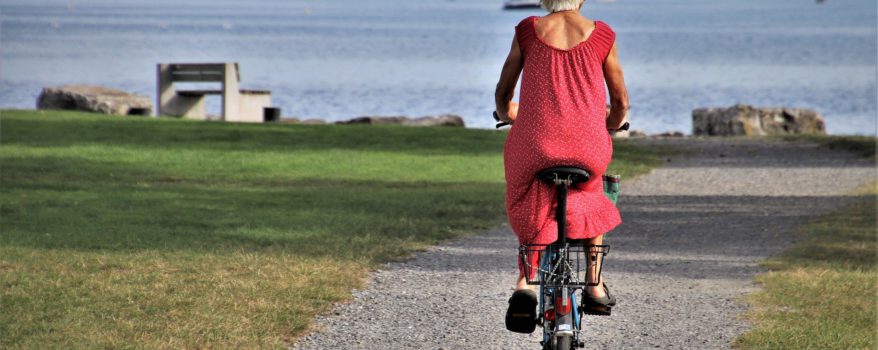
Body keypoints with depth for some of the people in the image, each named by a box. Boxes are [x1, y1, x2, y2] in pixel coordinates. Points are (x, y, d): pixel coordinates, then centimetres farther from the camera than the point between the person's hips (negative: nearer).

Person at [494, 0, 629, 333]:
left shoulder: (528, 31, 7)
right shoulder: (601, 34, 6)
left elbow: (503, 94, 16)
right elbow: (620, 102, 14)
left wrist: (507, 114, 39)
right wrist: (612, 125, 37)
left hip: (534, 143, 0)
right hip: (589, 146, 1)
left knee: (533, 216, 21)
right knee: (591, 199, 32)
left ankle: (525, 285, -5)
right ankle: (595, 288, 29)